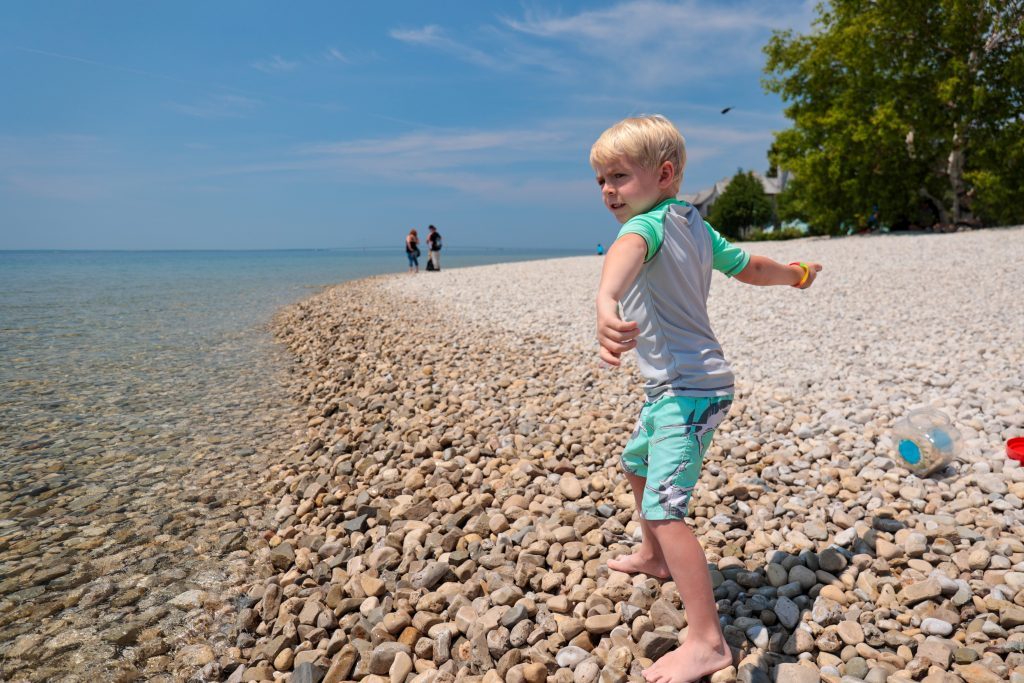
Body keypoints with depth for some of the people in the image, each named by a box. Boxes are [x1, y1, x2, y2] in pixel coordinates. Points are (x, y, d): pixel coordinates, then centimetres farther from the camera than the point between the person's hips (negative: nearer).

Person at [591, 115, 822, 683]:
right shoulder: (697, 226, 11)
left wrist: (606, 304, -62)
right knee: (636, 464, 28)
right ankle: (654, 558, 49)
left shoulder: (650, 222, -16)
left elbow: (628, 252, -41)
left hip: (688, 390, -11)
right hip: (672, 388, 11)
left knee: (664, 509, -14)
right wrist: (797, 273, 41)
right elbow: (750, 268, 21)